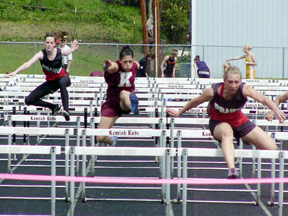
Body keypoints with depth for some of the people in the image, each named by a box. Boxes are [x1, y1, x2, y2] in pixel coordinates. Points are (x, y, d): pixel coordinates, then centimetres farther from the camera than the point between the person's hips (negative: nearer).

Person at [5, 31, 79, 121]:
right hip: (50, 82, 2)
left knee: (62, 82, -42)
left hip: (63, 77, -2)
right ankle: (54, 107, 10)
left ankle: (66, 110, -43)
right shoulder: (41, 54, -23)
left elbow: (66, 53, 13)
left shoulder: (59, 52, -16)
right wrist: (16, 72, -57)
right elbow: (28, 64, -42)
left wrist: (72, 49, -9)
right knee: (29, 100, -3)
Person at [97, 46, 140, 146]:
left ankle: (132, 104, -73)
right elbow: (111, 67, -45)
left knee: (124, 93, -38)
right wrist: (107, 66, -70)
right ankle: (112, 141, 33)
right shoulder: (115, 66, -18)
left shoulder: (136, 66, -6)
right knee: (100, 138, -3)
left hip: (125, 104, 0)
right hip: (112, 103, 0)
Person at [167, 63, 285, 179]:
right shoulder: (214, 91, -28)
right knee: (227, 132, -43)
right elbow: (196, 101, -9)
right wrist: (179, 113, 5)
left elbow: (263, 99, -46)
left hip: (239, 121, 3)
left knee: (272, 148, -5)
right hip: (218, 123, -3)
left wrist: (276, 110, -65)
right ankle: (231, 169, -57)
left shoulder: (244, 90, -28)